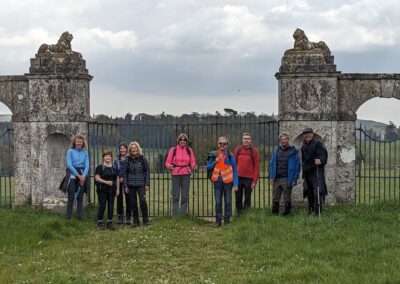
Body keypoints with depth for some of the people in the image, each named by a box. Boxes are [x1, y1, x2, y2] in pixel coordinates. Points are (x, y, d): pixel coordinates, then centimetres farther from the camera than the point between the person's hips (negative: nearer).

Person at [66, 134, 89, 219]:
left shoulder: (85, 153, 11)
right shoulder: (70, 151, 2)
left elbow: (87, 166, 5)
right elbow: (69, 164, -7)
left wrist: (83, 176, -12)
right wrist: (78, 175, -12)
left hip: (82, 176, 3)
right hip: (73, 175, -3)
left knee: (80, 197, 5)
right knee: (71, 197, -6)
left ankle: (79, 215, 7)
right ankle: (69, 216, -3)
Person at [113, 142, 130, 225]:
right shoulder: (116, 160, 7)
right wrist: (118, 178, -6)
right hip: (118, 182, 2)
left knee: (128, 199, 0)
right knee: (119, 199, 6)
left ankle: (128, 218, 8)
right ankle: (120, 217, 14)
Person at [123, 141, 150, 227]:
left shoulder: (142, 159, 1)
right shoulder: (128, 160, 7)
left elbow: (147, 171, 1)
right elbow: (125, 173, 9)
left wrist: (147, 184, -5)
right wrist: (125, 185, 3)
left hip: (141, 184, -3)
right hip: (131, 184, 3)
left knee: (142, 201, -15)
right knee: (133, 203, 4)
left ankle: (145, 220, -2)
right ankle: (135, 221, 13)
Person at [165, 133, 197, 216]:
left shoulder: (189, 150, 9)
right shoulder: (173, 150, 2)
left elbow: (192, 162, 11)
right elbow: (167, 162, 2)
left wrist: (194, 166, -11)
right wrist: (169, 166, -19)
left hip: (186, 174, 2)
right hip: (175, 174, -2)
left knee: (185, 195, 4)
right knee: (175, 195, -3)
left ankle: (183, 214, 11)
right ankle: (175, 215, 2)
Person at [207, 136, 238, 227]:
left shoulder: (230, 155, 0)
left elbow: (234, 170, 1)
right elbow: (208, 167, 10)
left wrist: (235, 183, -6)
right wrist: (214, 162, -9)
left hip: (227, 181, -2)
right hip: (217, 181, 2)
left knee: (228, 202, 5)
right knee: (218, 202, 3)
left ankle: (227, 220, 14)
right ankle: (218, 221, 9)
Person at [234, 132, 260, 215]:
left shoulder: (254, 151, 0)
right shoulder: (238, 150, 6)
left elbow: (256, 166, -1)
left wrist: (255, 180, -6)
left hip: (249, 178, -2)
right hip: (238, 178, 2)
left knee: (247, 199, 5)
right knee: (238, 199, 8)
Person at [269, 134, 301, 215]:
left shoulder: (293, 152, -1)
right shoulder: (276, 151, 12)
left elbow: (297, 166, -3)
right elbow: (272, 164, 14)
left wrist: (294, 179, -10)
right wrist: (271, 177, 4)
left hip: (287, 180, -4)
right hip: (276, 179, 4)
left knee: (287, 199, 4)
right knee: (275, 199, 6)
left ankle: (287, 213, 12)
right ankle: (274, 214, 13)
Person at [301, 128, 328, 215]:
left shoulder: (317, 143, -5)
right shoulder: (303, 147, 16)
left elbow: (323, 154, -17)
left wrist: (320, 160, -38)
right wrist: (303, 173, 22)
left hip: (316, 171, -7)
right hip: (307, 172, 7)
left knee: (317, 191, -13)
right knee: (309, 192, 13)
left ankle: (317, 210, -11)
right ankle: (311, 210, 23)